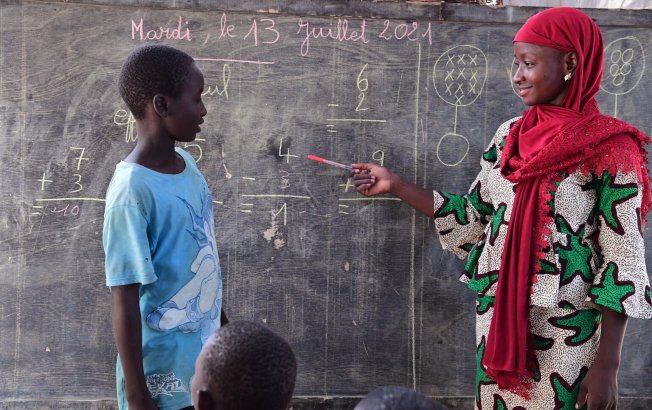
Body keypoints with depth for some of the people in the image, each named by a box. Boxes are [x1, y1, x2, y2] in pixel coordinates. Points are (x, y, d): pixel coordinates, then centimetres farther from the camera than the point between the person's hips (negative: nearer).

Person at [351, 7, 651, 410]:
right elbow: (475, 217, 11)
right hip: (497, 321, 6)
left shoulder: (611, 150, -12)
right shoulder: (509, 137, 6)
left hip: (568, 335, -5)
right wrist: (395, 184, 7)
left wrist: (608, 363, -16)